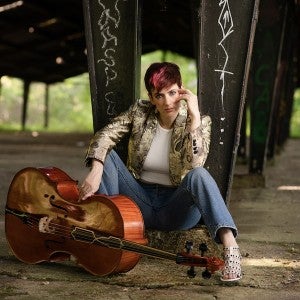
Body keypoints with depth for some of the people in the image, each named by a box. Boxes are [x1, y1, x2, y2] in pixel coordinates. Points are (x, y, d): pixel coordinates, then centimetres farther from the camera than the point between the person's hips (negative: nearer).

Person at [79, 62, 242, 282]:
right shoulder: (140, 112, -1)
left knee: (198, 175, -35)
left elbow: (194, 164, -24)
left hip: (176, 209, -2)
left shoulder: (199, 122, -7)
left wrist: (195, 117, -28)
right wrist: (96, 171, -31)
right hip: (139, 202, 3)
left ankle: (230, 247, -48)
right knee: (106, 154, -17)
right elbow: (104, 136, -13)